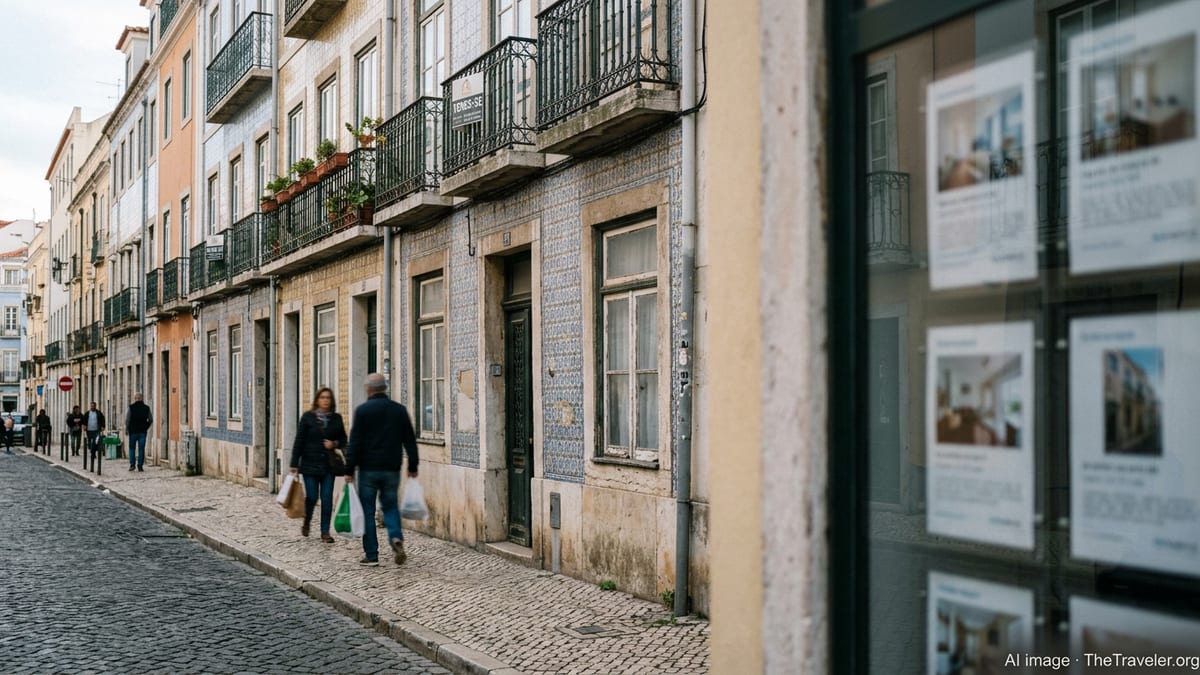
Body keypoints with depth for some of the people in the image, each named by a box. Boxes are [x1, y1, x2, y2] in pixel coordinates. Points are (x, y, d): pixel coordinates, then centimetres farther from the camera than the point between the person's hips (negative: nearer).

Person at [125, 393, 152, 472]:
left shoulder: (131, 407, -5)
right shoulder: (146, 408, 2)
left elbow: (127, 419, -6)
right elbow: (151, 419, 5)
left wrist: (126, 429, 4)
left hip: (133, 431, -1)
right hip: (143, 431, 1)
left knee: (132, 448, 10)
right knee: (141, 449, 3)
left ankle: (132, 464, 2)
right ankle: (140, 466, 0)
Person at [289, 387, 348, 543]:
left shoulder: (336, 418, 5)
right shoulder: (307, 417, -2)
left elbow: (343, 439, 12)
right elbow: (299, 441, -3)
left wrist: (335, 444, -11)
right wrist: (294, 463, -6)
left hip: (329, 465, 2)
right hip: (310, 464, -2)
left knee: (327, 498, 1)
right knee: (312, 497, 2)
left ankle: (325, 531, 10)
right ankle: (306, 522, 31)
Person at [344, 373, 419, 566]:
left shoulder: (362, 410, -5)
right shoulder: (400, 410, 6)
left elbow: (355, 443, -8)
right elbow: (410, 441, 9)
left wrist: (349, 470, -5)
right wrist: (412, 466, 17)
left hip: (368, 469, -3)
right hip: (392, 470, 3)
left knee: (367, 511, 5)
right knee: (390, 506, 15)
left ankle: (371, 554, 7)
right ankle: (396, 537, -11)